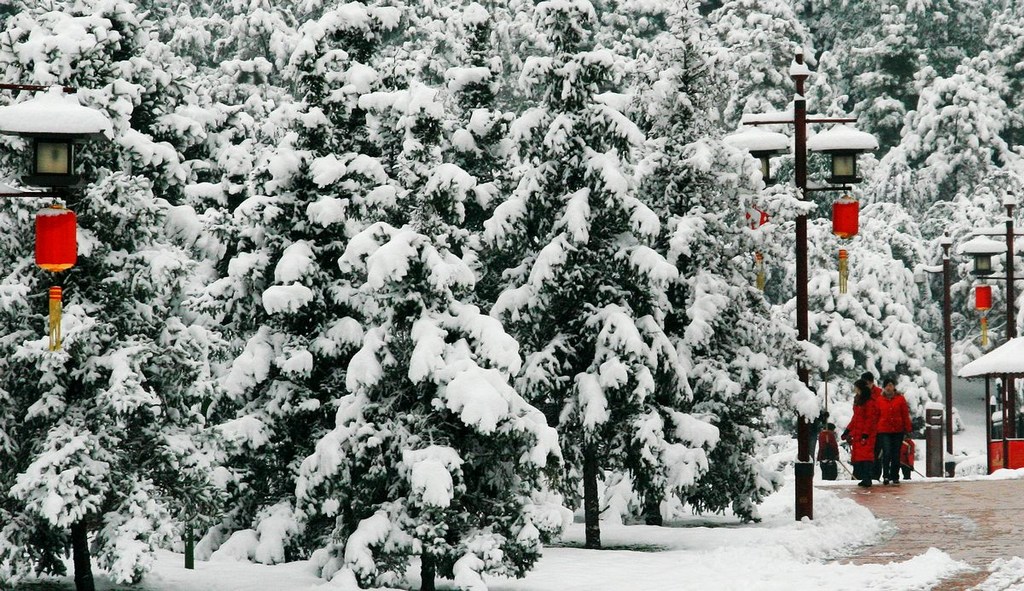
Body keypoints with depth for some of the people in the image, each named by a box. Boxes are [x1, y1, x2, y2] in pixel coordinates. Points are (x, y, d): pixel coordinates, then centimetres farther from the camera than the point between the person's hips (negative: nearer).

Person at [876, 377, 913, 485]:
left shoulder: (900, 399, 4)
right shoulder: (880, 400, 4)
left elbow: (905, 414, 5)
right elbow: (877, 416, 6)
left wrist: (907, 428, 1)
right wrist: (875, 430, 4)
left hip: (898, 431, 1)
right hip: (884, 431, -1)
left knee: (896, 455, 7)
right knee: (887, 453, -13)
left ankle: (895, 476, 15)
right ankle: (886, 476, -10)